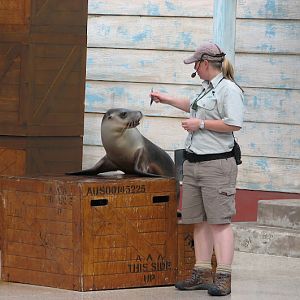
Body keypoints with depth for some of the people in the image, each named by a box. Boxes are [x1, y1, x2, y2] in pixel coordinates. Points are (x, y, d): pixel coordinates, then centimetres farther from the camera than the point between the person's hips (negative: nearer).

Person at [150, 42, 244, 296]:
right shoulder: (206, 89, 19)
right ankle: (202, 274, 12)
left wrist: (200, 124, -13)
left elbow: (234, 124, -20)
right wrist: (167, 100, 47)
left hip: (216, 163, -9)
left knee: (219, 221, -10)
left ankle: (223, 278, -13)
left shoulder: (229, 89, -10)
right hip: (193, 162, 9)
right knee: (199, 221, 8)